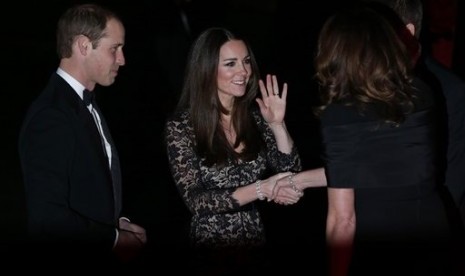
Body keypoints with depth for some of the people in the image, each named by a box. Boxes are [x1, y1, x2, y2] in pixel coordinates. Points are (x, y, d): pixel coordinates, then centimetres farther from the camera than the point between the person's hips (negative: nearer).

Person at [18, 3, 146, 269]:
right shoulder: (51, 115, -20)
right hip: (70, 255, -8)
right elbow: (47, 217, -25)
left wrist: (117, 223, -1)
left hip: (99, 253, 8)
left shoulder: (87, 106, 9)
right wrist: (113, 239, -14)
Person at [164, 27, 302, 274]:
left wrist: (277, 125, -17)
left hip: (256, 245, 4)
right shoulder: (181, 126, -11)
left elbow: (291, 175, -4)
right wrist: (261, 189, -26)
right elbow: (195, 200, -17)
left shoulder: (255, 116, 1)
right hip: (211, 252, -4)